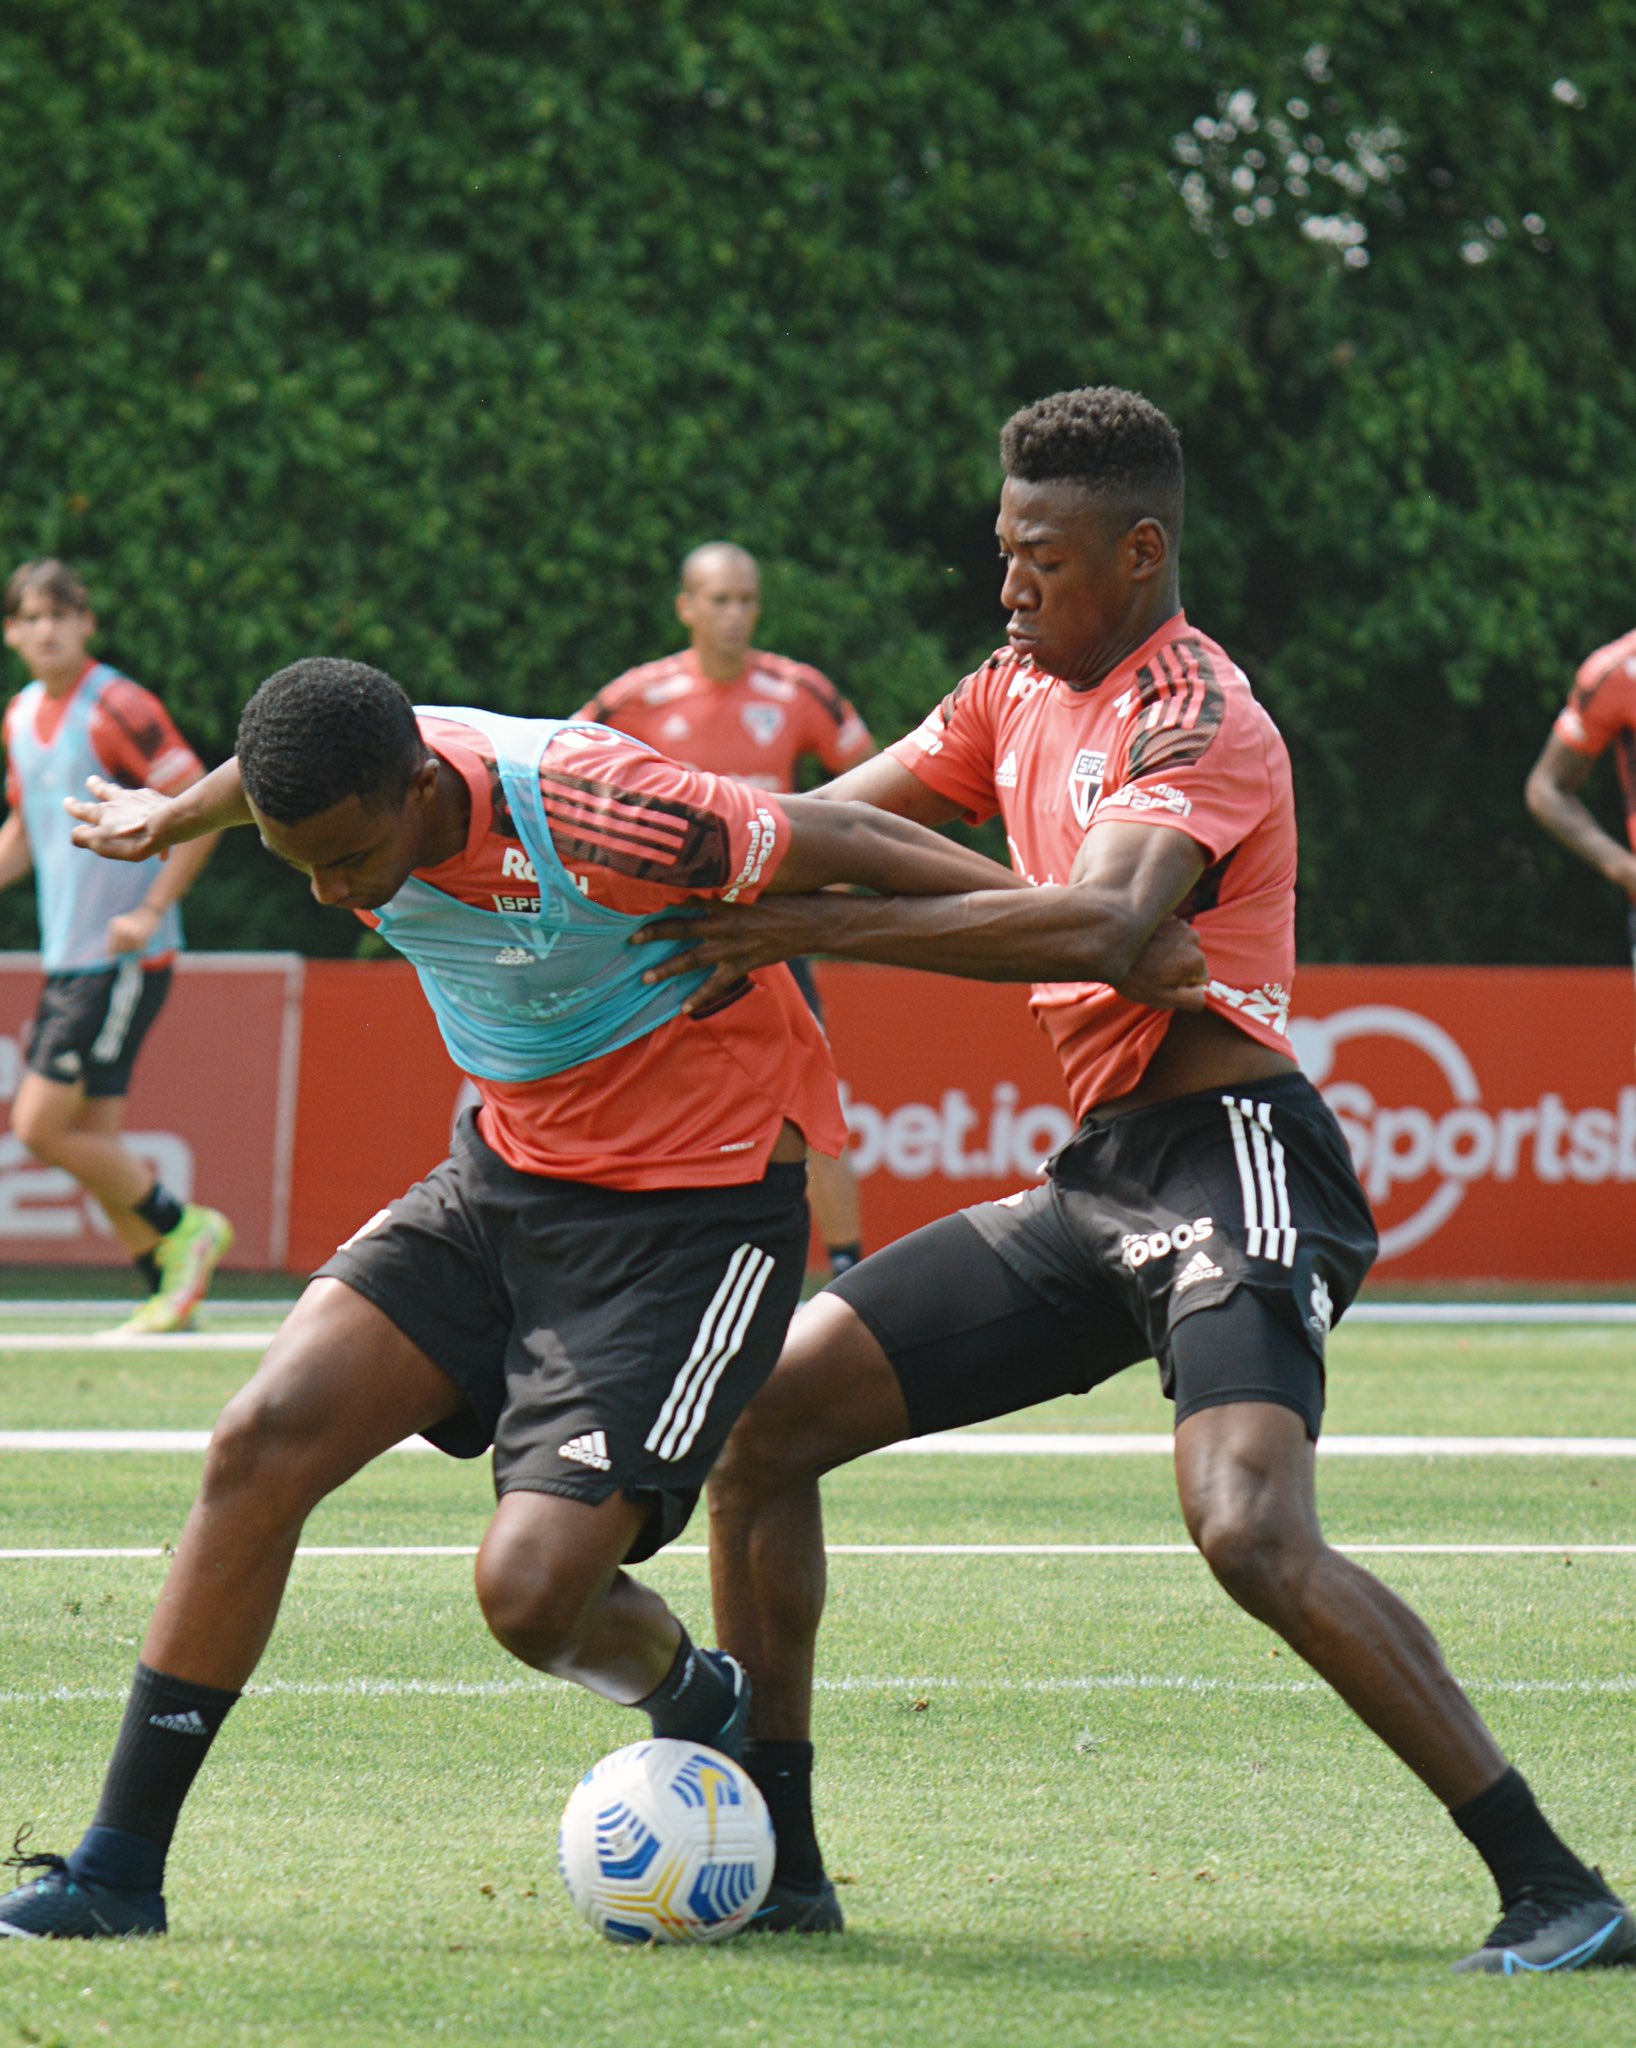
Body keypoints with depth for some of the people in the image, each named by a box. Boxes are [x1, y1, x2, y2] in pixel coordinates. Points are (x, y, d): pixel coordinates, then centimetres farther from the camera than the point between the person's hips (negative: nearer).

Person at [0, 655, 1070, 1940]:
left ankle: (703, 1710, 19)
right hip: (507, 1176, 7)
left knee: (531, 1590, -18)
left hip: (698, 1206, -7)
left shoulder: (588, 814, -30)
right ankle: (118, 1875, -2)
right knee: (265, 1439, -10)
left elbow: (838, 843, -19)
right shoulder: (347, 790, -9)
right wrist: (172, 820, 40)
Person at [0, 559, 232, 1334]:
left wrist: (152, 911, -19)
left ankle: (182, 1227, 2)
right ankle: (169, 1286, 13)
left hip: (122, 958, -8)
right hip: (65, 956, 8)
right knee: (90, 1139, 6)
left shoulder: (118, 709, -13)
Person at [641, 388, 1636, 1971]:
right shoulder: (1018, 698, 15)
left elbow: (1104, 922, -31)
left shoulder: (1194, 716, -14)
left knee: (1252, 1533, -29)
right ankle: (771, 1856, 13)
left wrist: (827, 930, -34)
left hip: (1230, 1158, -9)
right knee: (759, 1414, 5)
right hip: (1099, 1174, 9)